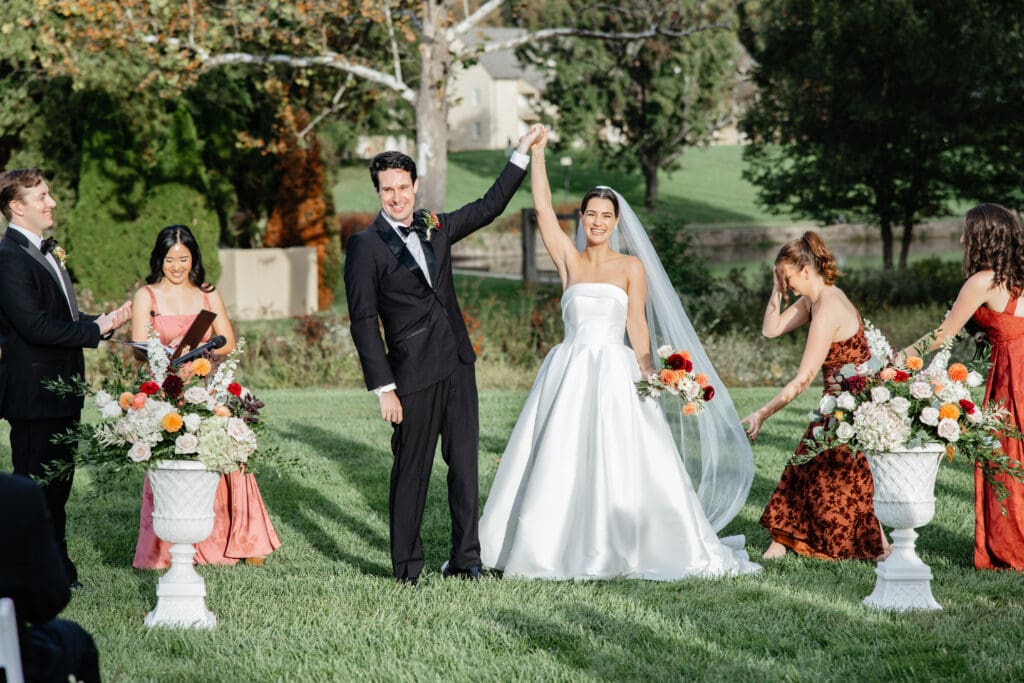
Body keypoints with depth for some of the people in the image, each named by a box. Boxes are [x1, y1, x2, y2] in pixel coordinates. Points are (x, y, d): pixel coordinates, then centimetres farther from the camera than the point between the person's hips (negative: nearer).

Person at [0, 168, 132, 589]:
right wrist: (96, 329, -17)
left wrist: (105, 321, 4)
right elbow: (36, 327, -24)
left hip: (60, 392, 10)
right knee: (36, 486, -3)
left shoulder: (46, 252, 15)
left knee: (57, 485, 16)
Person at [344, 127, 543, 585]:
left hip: (457, 365, 6)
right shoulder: (365, 247, -7)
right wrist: (383, 389, -13)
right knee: (411, 472, 0)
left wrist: (522, 154, 20)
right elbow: (363, 323, -9)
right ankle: (407, 567, 10)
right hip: (414, 374, -6)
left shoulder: (435, 228, 10)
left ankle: (465, 559, 14)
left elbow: (490, 207, 23)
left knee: (464, 464, 7)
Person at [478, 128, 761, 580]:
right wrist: (537, 154, 0)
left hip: (614, 373, -2)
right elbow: (542, 207, 4)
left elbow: (638, 325, 0)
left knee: (622, 465, -7)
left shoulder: (631, 267, 5)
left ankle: (627, 547, 0)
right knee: (558, 465, 0)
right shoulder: (569, 260, 9)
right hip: (568, 373, 2)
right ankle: (559, 545, 8)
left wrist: (648, 377, -10)